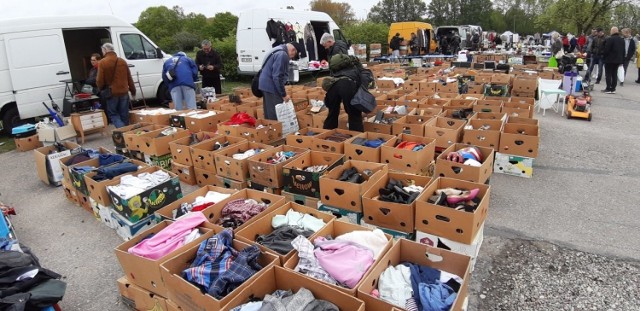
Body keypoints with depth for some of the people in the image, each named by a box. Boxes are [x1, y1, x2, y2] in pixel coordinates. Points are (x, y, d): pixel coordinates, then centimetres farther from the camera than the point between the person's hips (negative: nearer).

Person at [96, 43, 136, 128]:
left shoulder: (102, 63, -8)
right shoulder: (123, 61, 6)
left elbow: (100, 81, -8)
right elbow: (129, 79, 9)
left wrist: (101, 89, 12)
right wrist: (133, 91, 16)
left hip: (111, 93, -3)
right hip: (124, 93, 4)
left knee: (113, 114, 7)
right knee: (124, 116, 11)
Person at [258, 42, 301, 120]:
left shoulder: (280, 51, 15)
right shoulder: (282, 55, -18)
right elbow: (277, 76, -23)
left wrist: (283, 92, 20)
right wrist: (283, 94, -17)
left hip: (266, 84, 11)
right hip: (271, 86, -11)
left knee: (269, 115, 16)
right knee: (275, 116, -7)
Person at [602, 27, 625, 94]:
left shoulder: (609, 39, -15)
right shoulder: (622, 40, 12)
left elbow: (606, 50, -17)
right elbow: (623, 51, 14)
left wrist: (603, 57, -3)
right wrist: (622, 60, 18)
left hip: (609, 60, -7)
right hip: (618, 60, 7)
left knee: (608, 74, -3)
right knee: (614, 74, 10)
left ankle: (608, 89, -4)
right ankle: (613, 89, 11)